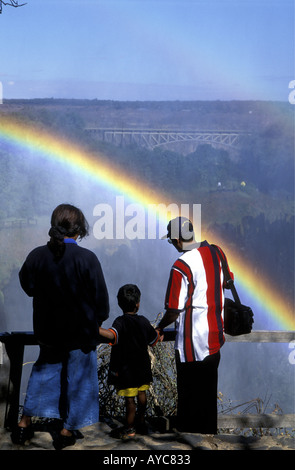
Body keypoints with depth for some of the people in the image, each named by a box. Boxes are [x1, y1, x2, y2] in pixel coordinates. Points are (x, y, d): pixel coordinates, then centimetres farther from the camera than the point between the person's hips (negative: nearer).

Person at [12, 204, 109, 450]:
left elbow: (28, 286, 6)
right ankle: (68, 430, 21)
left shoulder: (37, 256, -10)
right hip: (81, 330, -4)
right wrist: (99, 319, 5)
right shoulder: (87, 258, -20)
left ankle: (25, 423, 27)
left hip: (48, 330, 4)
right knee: (76, 377, 12)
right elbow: (100, 295, -12)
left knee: (44, 371, 22)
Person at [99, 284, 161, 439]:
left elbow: (112, 335, -39)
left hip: (126, 369, -5)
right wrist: (157, 331, 32)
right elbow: (154, 340, 12)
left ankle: (129, 428, 10)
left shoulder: (121, 322, -18)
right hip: (142, 366, 5)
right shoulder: (144, 321, -2)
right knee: (141, 393, 20)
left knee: (129, 399, 1)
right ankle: (141, 421, 34)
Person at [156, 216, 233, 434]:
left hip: (192, 343, -7)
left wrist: (159, 328, 0)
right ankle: (210, 430, 33)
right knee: (209, 390, 20)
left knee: (190, 394, 7)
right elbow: (226, 284, 16)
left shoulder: (182, 266, -20)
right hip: (215, 337, 7)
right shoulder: (217, 252, 0)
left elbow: (174, 311, -17)